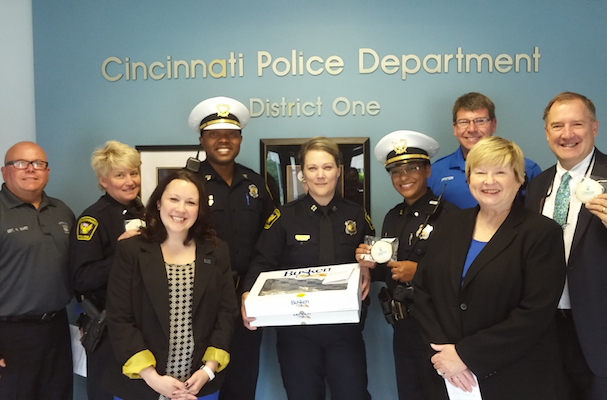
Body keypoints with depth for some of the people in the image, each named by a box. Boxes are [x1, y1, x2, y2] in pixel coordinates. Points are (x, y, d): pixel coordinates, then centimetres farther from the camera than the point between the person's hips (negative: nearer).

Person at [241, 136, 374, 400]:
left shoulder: (356, 215, 6)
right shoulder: (285, 216, 0)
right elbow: (263, 264, -4)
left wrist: (367, 272, -11)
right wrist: (248, 296, -21)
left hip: (345, 326, 1)